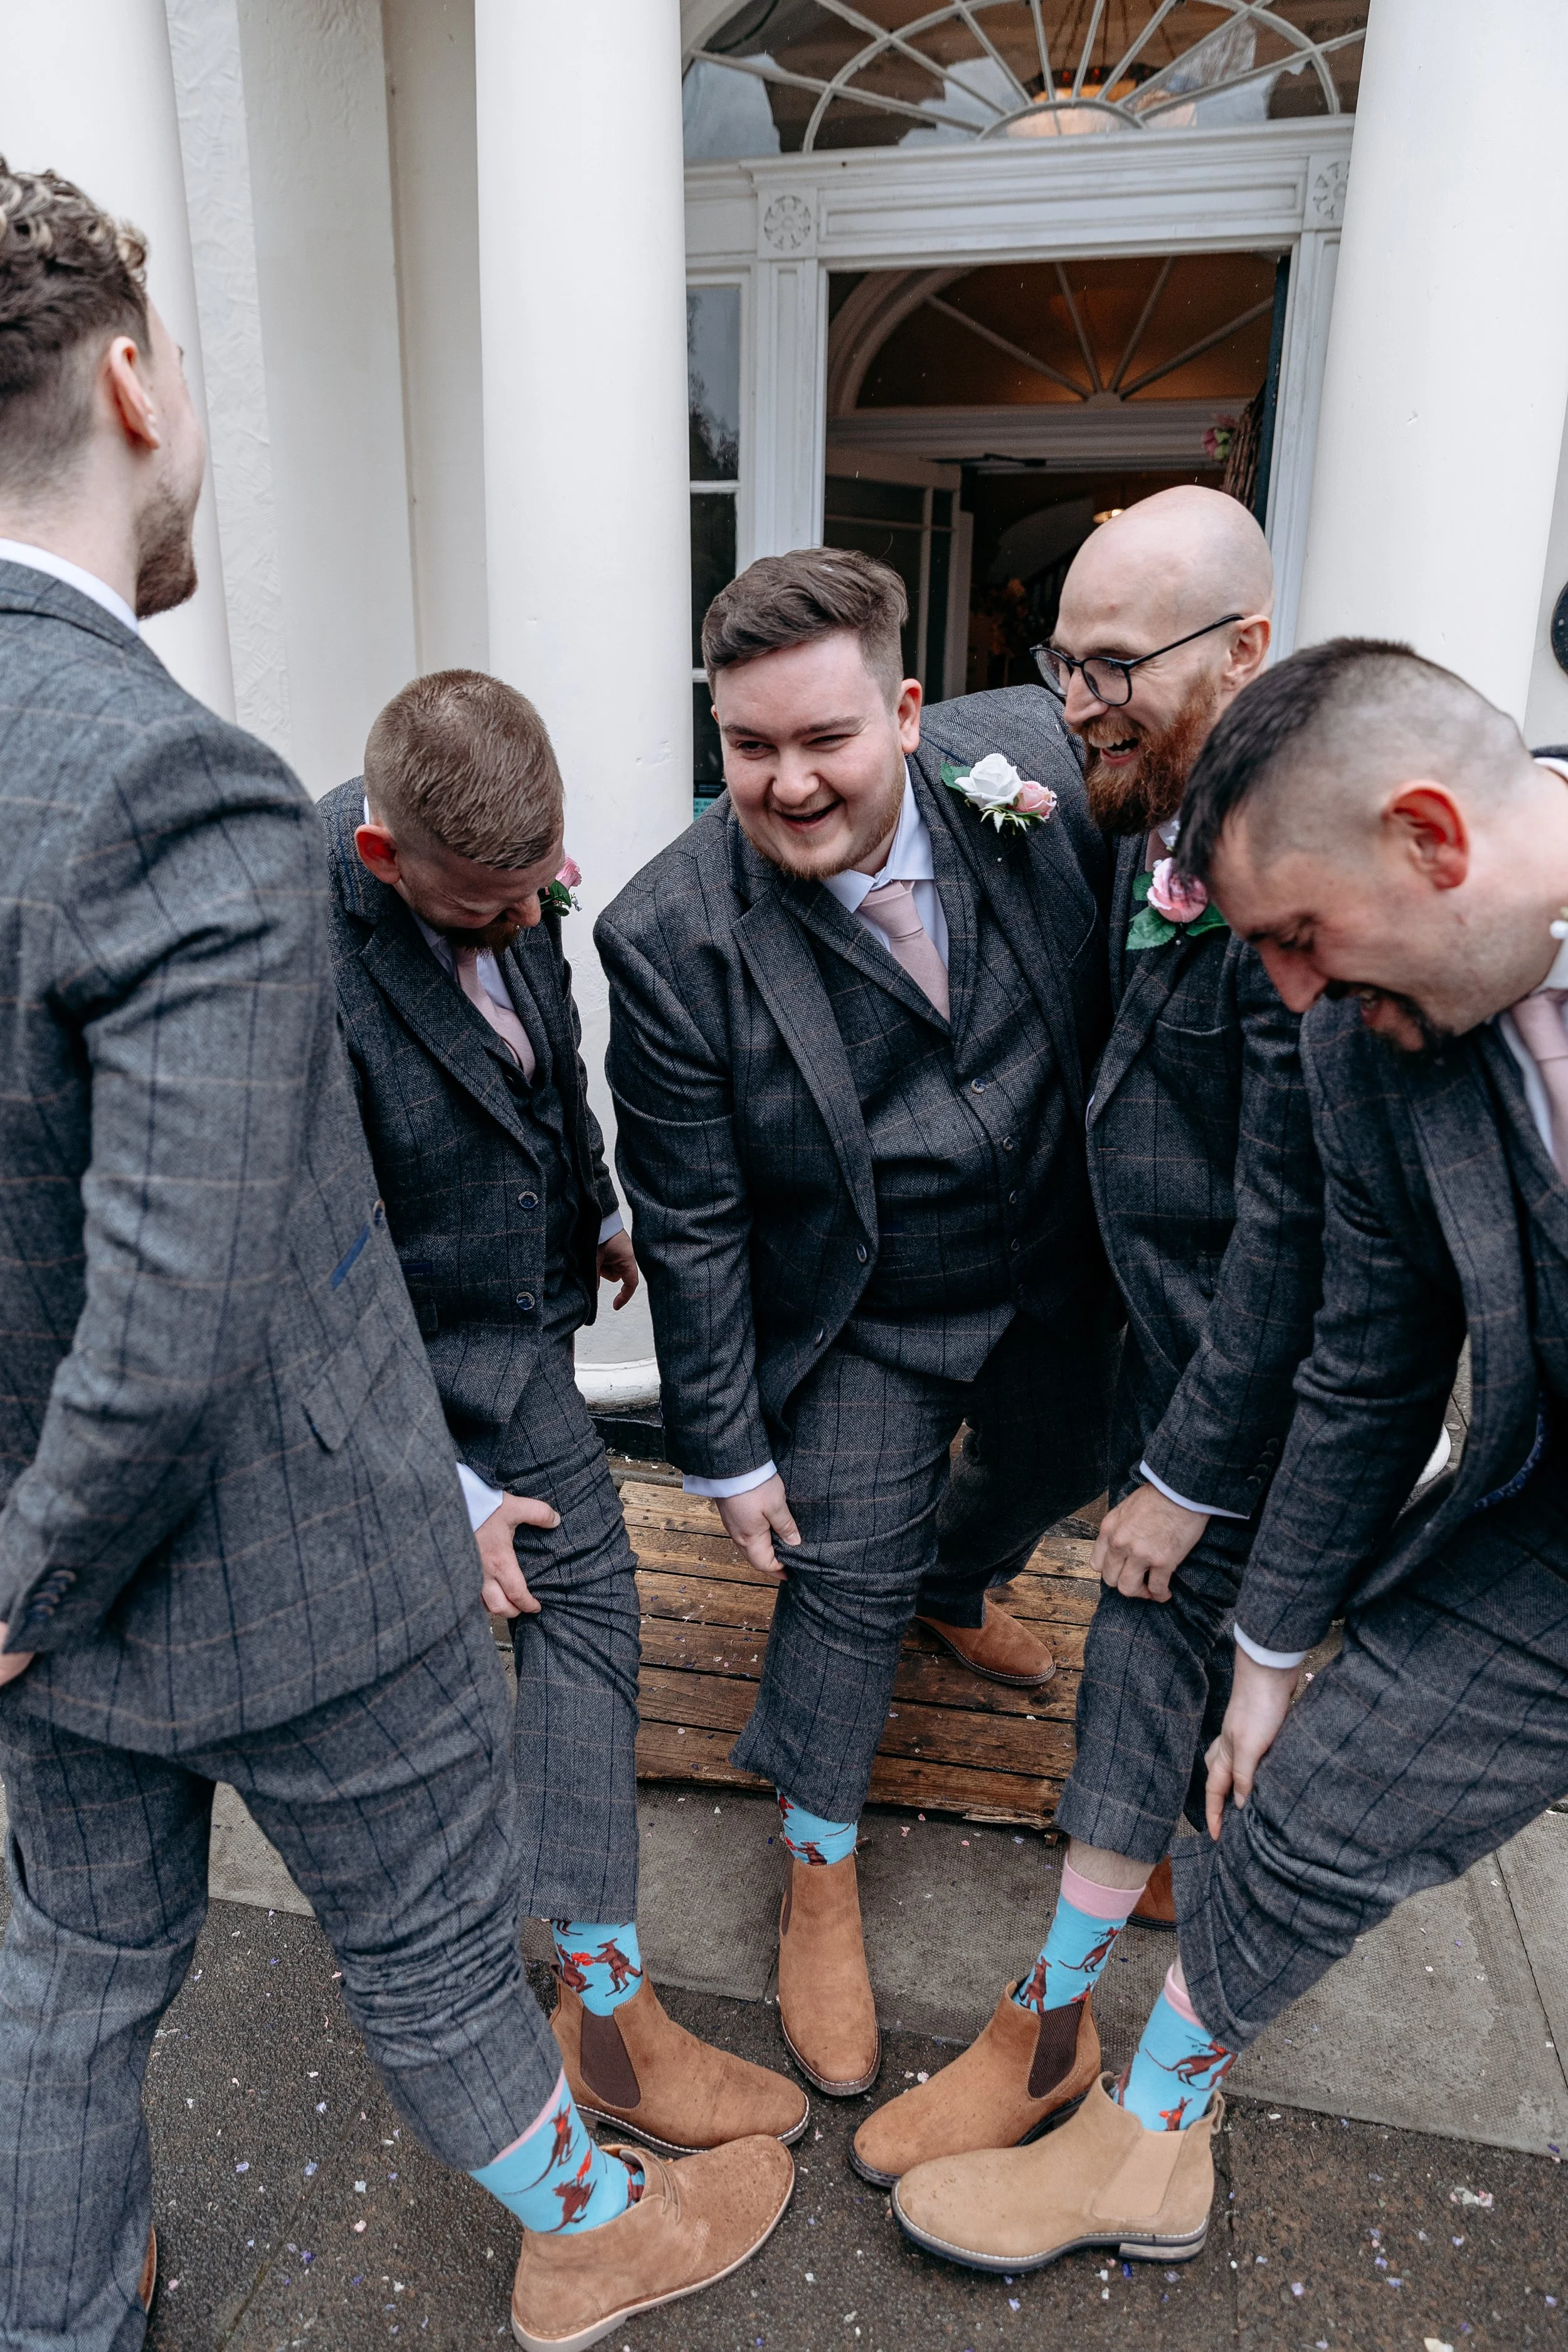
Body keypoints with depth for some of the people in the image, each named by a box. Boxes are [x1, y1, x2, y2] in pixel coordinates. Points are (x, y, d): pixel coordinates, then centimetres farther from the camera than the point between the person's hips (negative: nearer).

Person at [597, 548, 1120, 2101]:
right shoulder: (673, 938, -26)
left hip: (1061, 1270, 5)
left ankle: (951, 1586, 64)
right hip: (869, 1322, -4)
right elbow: (689, 1226, -18)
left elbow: (1122, 972, 0)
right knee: (845, 1587, 6)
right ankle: (819, 1887, 32)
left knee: (1049, 1474, 27)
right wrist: (727, 1448, -11)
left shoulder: (1032, 754, -19)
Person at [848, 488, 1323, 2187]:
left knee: (1148, 1658, 4)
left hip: (1245, 1365, -8)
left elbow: (1294, 1229, -26)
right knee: (1190, 1631, 24)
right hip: (1162, 1323, 8)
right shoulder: (1153, 825, 0)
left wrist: (1190, 1472, -20)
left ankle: (1048, 2023, 24)